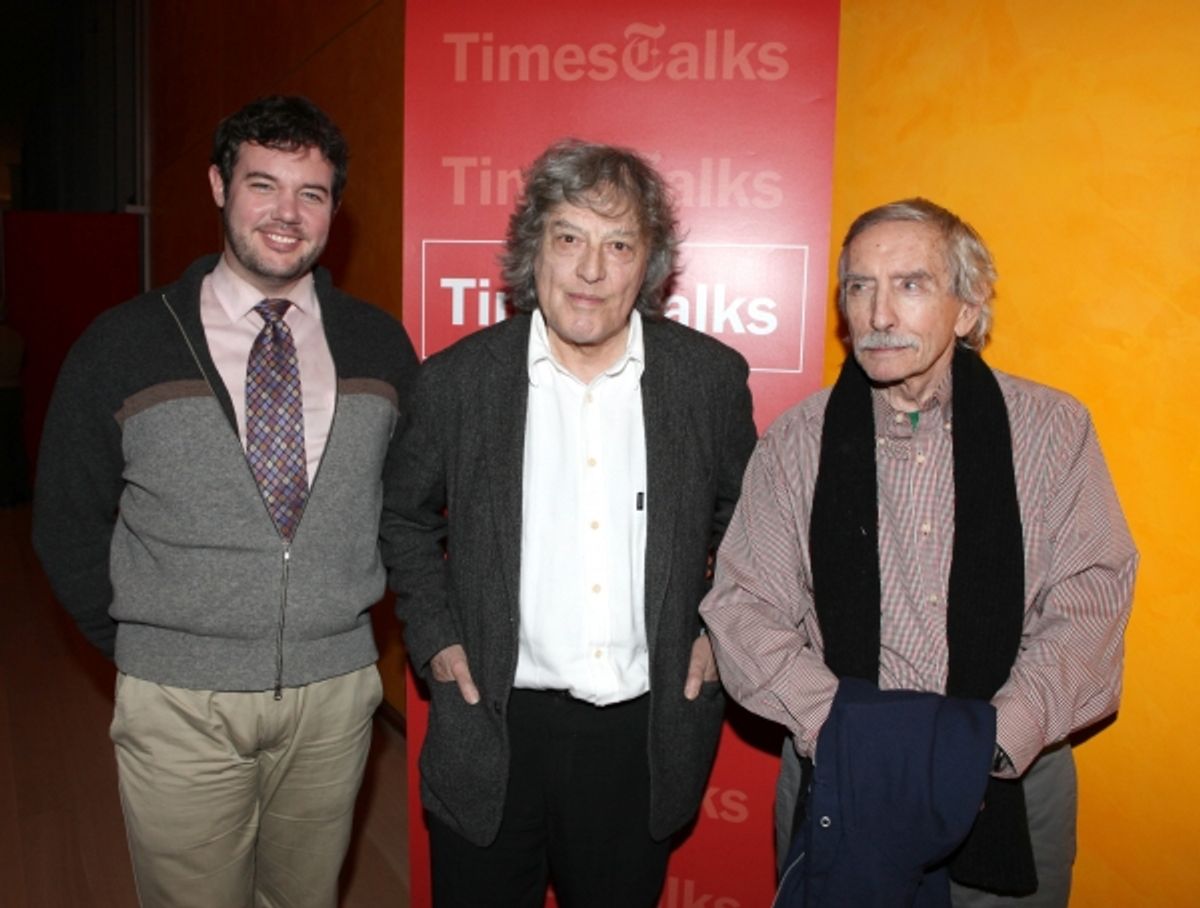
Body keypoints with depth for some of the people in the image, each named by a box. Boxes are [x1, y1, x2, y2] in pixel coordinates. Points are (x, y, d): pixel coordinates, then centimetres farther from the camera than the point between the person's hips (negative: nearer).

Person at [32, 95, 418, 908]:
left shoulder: (379, 344, 1)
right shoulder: (122, 345, -4)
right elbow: (68, 522, 3)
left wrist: (357, 608, 6)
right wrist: (138, 646, 3)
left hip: (336, 693, 2)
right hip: (180, 704, -1)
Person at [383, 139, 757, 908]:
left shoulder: (712, 376, -4)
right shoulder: (456, 380, -6)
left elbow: (743, 521, 11)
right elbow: (407, 521, 8)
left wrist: (718, 632, 2)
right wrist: (434, 637, -1)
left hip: (645, 733, 1)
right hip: (494, 730, 0)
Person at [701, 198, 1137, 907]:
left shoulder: (1053, 430, -3)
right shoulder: (797, 443, -2)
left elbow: (1090, 600, -6)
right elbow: (743, 605, -4)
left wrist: (995, 742, -17)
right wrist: (839, 726, -16)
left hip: (1009, 784, 0)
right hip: (841, 778, 1)